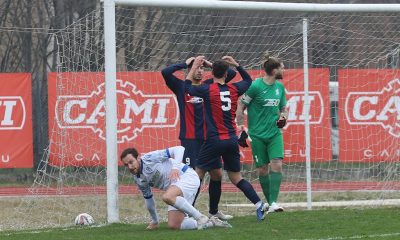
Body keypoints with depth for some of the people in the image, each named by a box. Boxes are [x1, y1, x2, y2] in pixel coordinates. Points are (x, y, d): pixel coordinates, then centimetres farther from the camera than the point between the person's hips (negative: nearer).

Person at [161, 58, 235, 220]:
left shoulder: (208, 85, 11)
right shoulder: (181, 87, 0)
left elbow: (231, 74, 12)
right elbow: (165, 72, -16)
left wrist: (211, 65, 6)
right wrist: (185, 64, -6)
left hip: (208, 138, 5)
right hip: (190, 139, -5)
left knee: (217, 174, 9)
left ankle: (213, 211, 25)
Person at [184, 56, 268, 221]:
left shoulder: (208, 90, -8)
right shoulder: (233, 89, 4)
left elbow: (187, 87, 9)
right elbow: (248, 80, 26)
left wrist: (194, 67, 16)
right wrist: (235, 64, 25)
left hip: (214, 140, -4)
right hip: (232, 140, 4)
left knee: (198, 174, 5)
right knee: (236, 177, 11)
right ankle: (259, 204, -1)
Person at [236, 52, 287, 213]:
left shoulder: (279, 86, 7)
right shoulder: (255, 86, -11)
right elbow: (240, 107, -6)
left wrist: (283, 117, -2)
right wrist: (241, 130, -9)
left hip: (275, 133, 4)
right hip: (257, 135, -4)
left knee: (276, 165, -14)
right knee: (262, 169, 1)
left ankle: (274, 202, -17)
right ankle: (270, 203, 14)